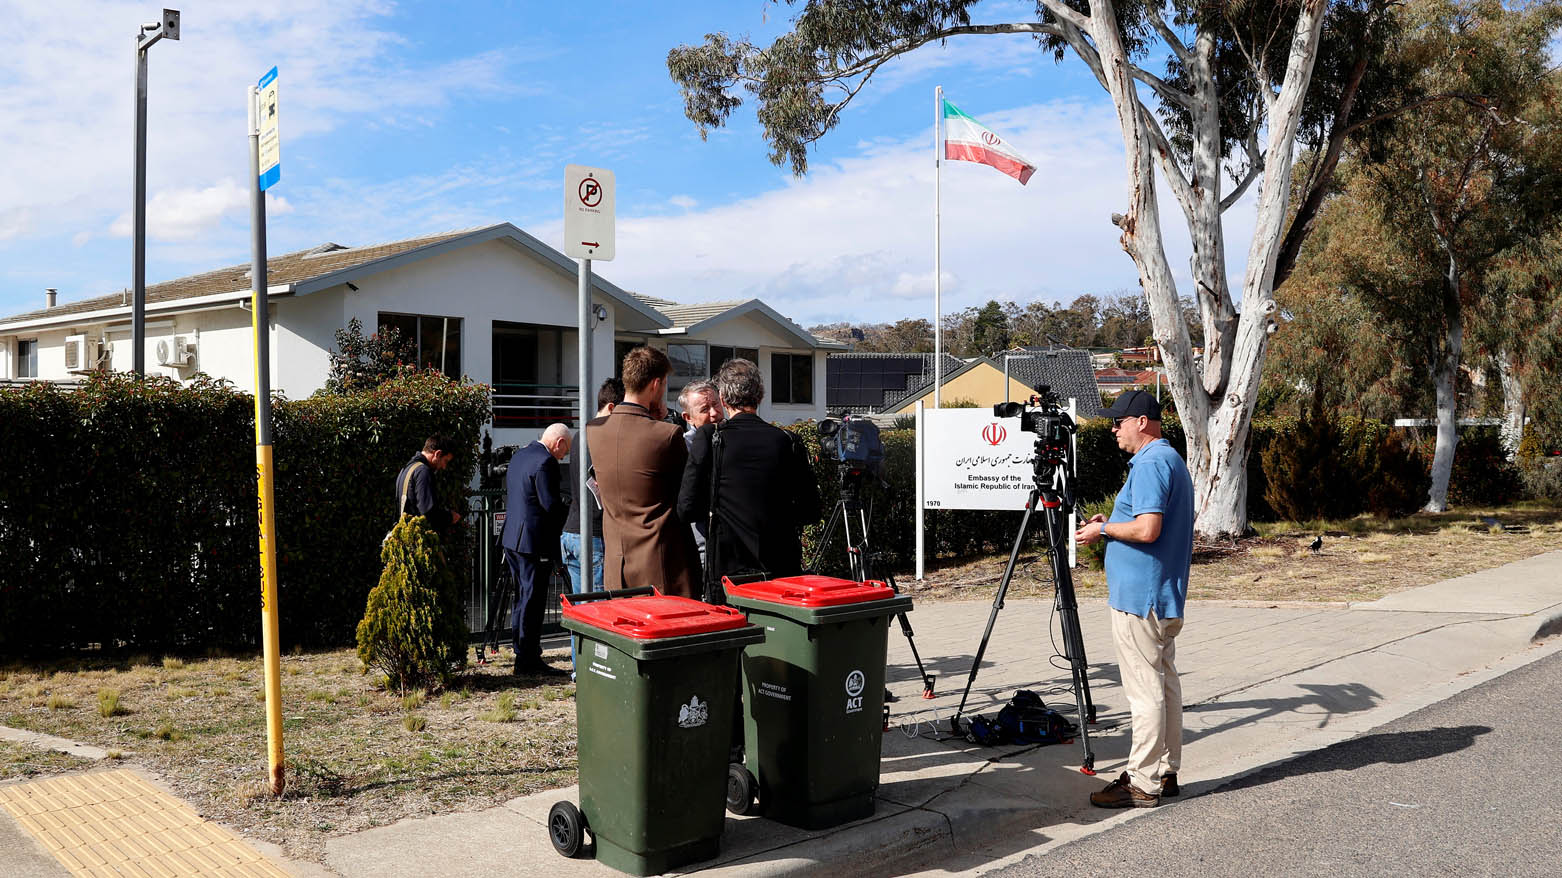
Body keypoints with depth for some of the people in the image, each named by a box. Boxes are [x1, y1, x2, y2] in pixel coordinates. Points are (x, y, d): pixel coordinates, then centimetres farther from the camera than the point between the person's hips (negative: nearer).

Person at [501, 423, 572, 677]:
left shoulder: (518, 456, 14)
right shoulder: (545, 462, -17)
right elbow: (551, 504, -22)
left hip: (512, 539, 10)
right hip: (534, 542, -10)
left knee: (523, 597, 16)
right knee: (532, 599, -4)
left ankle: (523, 654, 23)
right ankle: (528, 660, 0)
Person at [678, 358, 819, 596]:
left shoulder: (709, 437, -7)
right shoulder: (787, 441, -1)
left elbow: (687, 508, -9)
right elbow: (810, 510, 4)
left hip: (727, 568, -2)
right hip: (782, 568, 2)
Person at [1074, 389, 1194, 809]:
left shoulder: (1150, 464, -17)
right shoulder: (1172, 459, 16)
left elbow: (1147, 529, -26)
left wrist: (1104, 529, -11)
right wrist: (1110, 524, 14)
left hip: (1139, 598, -11)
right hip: (1164, 596, 11)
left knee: (1145, 691, -6)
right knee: (1165, 684, 14)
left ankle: (1142, 782, 0)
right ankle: (1165, 772, 22)